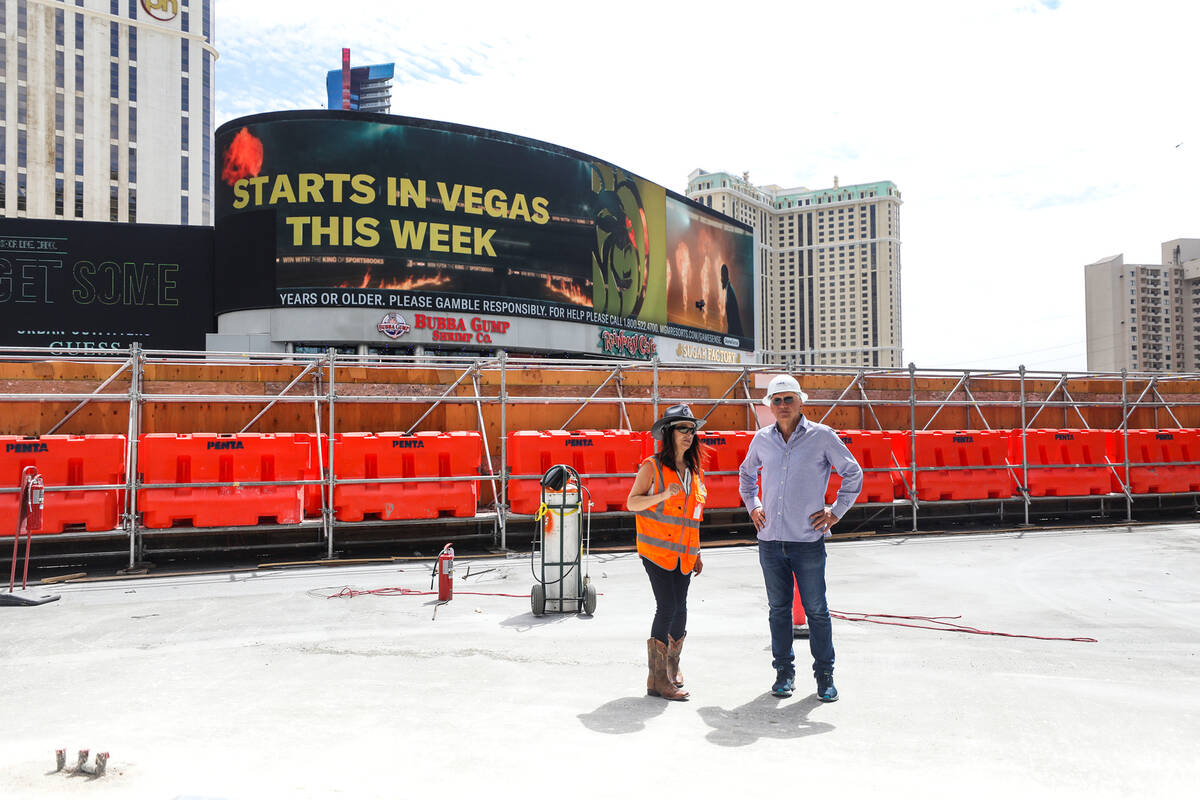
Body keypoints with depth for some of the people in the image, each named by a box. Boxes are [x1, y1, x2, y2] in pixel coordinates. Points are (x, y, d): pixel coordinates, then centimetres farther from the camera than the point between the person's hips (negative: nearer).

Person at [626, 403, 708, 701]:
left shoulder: (694, 471, 14)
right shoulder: (652, 466, -4)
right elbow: (631, 502, -7)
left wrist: (697, 553, 20)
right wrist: (664, 495, -22)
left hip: (682, 552, 6)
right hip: (656, 549, -6)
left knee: (679, 609, 7)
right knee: (667, 607, -12)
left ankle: (672, 666, 30)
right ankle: (657, 679, -4)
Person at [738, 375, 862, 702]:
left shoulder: (822, 436, -3)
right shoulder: (762, 439, 7)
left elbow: (853, 473, 6)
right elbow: (746, 473, 26)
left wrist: (836, 512, 2)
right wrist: (752, 506, 15)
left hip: (808, 540, -3)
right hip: (770, 540, 3)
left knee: (816, 610, 3)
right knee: (778, 609, 10)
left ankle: (824, 675, 17)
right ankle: (784, 671, 22)